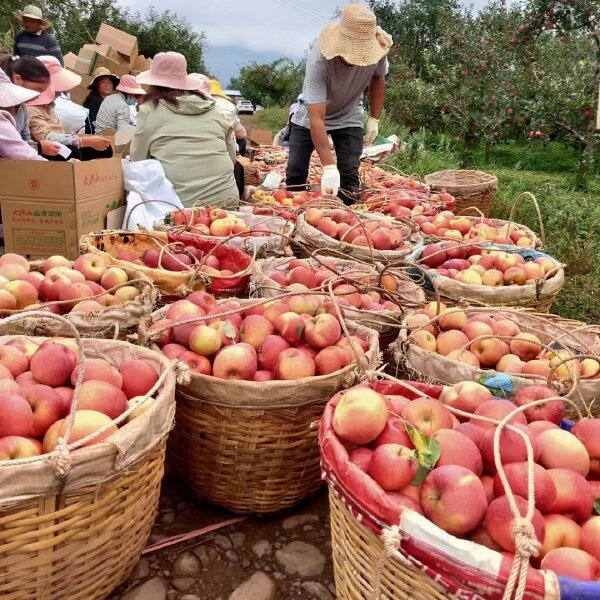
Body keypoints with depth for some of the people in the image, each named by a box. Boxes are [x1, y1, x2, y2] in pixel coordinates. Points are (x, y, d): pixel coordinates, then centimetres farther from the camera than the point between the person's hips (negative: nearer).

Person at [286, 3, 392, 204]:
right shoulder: (319, 60, -38)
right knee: (295, 173, -4)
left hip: (348, 118, 3)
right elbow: (317, 119, -41)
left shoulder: (377, 51, -25)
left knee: (350, 176, -8)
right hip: (309, 116, -2)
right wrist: (329, 166, -47)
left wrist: (374, 119, -5)